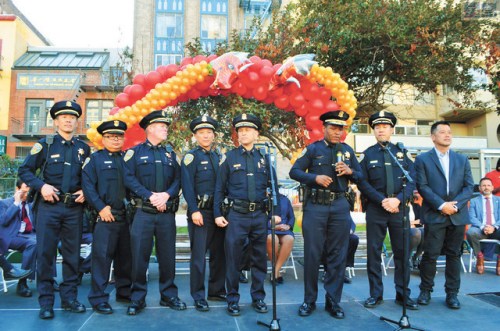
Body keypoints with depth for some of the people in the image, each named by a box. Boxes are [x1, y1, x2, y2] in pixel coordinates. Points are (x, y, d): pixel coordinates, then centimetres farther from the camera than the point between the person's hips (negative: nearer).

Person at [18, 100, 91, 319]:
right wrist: (41, 186, -12)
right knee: (45, 253, 0)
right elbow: (25, 170, 2)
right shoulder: (44, 145, 3)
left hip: (74, 208, 2)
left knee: (72, 254, 7)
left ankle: (69, 298, 19)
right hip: (49, 206, -2)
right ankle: (46, 302, 11)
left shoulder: (84, 148, 10)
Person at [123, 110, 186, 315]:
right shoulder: (134, 152, 3)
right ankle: (137, 298, 13)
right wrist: (151, 197, -14)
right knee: (139, 255, 0)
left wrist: (166, 195, -11)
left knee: (167, 255, 8)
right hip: (143, 212, -3)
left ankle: (169, 295, 21)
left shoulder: (170, 153, 15)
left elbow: (178, 180, 7)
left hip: (167, 213, 3)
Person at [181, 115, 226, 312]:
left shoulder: (218, 157, 15)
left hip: (219, 212, 6)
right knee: (198, 255, -2)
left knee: (219, 253, 12)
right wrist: (194, 211, -17)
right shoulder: (191, 157, -2)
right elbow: (187, 186, -10)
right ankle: (198, 297, 9)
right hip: (200, 212, -6)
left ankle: (217, 291, 25)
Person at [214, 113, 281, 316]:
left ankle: (258, 297, 26)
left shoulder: (264, 158, 8)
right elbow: (219, 188, 2)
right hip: (237, 215, -2)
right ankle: (233, 299, 17)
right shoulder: (229, 157, 2)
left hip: (260, 215, 2)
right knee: (233, 259, 3)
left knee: (260, 258, 11)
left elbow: (273, 186, 10)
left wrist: (276, 212, 4)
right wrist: (217, 213, -3)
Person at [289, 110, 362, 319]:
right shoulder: (313, 149, 4)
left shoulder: (347, 150, 13)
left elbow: (360, 176, 15)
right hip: (315, 206, -3)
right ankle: (309, 300, 14)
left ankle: (333, 301, 17)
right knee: (312, 254, 1)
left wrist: (350, 171, -7)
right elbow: (294, 172, 0)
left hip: (340, 207, 3)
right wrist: (315, 178, -16)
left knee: (338, 255, 5)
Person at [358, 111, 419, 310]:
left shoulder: (402, 152, 9)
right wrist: (382, 200, -14)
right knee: (373, 252, 2)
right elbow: (363, 183, -3)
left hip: (400, 208, 2)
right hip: (375, 209, -1)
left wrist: (398, 199, -12)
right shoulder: (367, 155, 5)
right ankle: (375, 294, 14)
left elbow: (413, 180, 2)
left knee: (402, 251, 6)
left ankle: (403, 294, 19)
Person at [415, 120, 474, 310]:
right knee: (430, 255, 0)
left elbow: (469, 186, 6)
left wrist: (456, 205, -10)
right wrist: (441, 205, -14)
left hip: (458, 216, 3)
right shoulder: (422, 159, 3)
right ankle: (425, 291, 15)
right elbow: (422, 186, -5)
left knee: (454, 255, 8)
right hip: (434, 216, -3)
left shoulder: (462, 160, 14)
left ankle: (452, 293, 18)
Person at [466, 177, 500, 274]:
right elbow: (472, 218, 2)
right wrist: (483, 227, -18)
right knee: (470, 232, -36)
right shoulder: (474, 201, 15)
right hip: (480, 229, -1)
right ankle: (479, 256, -10)